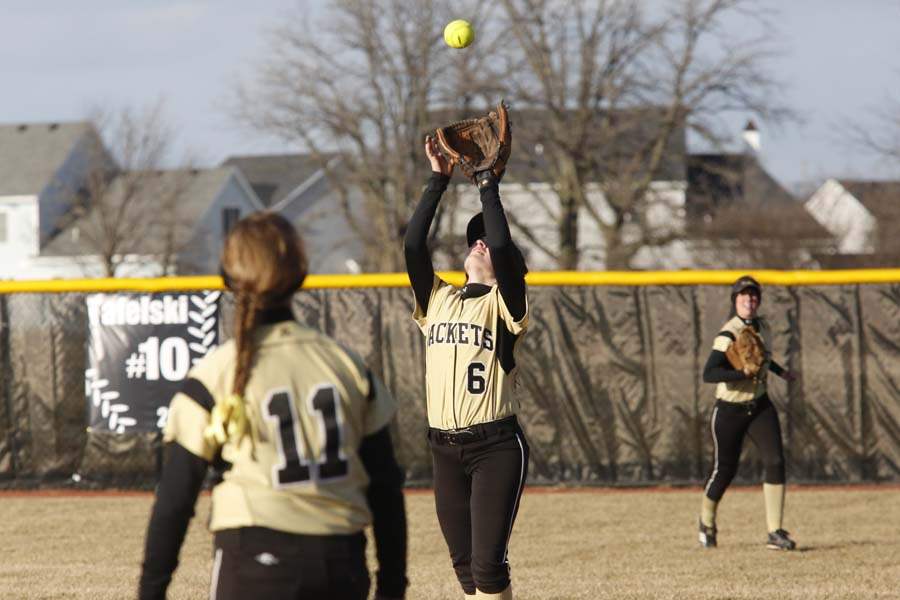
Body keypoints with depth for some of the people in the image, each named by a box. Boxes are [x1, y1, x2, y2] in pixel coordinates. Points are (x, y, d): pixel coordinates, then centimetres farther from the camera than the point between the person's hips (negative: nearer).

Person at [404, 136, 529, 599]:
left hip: (496, 447, -6)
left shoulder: (503, 303, -1)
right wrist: (438, 182, 5)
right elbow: (413, 245, 4)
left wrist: (488, 185, -6)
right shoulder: (437, 300, 14)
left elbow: (502, 246, -15)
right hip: (444, 449, 6)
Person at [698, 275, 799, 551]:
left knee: (775, 462, -11)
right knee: (724, 470, 6)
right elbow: (709, 374, -31)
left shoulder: (762, 326, 3)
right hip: (730, 411, -6)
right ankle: (706, 523, 35)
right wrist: (744, 374, -39)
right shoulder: (728, 334, -20)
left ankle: (775, 533, -10)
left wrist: (780, 371, 34)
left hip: (759, 406, 6)